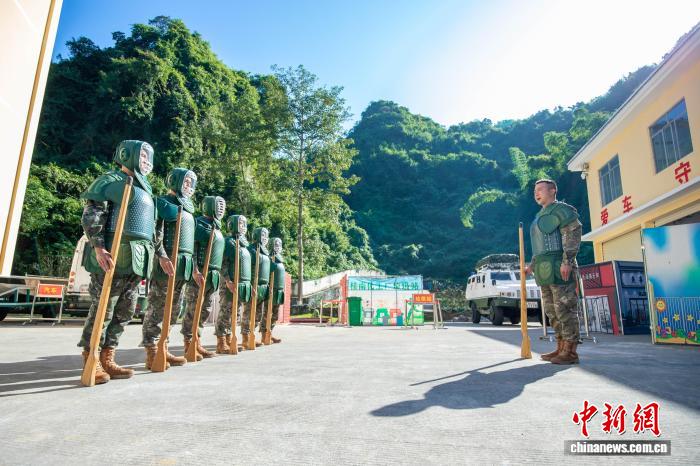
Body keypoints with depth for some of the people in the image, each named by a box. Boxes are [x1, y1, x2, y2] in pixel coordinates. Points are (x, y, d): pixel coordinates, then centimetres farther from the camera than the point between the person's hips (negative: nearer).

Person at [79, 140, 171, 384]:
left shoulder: (145, 189, 24)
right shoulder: (111, 180, 1)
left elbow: (152, 228, 25)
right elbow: (91, 216, -10)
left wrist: (161, 255, 20)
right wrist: (98, 247, -21)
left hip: (137, 260, 8)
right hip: (113, 256, -8)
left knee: (124, 312, 9)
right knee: (102, 309, -3)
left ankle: (106, 360, 17)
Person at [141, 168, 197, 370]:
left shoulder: (187, 209, 24)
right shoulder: (162, 202, 0)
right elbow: (155, 233, -11)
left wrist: (193, 267, 21)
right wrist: (164, 257, -21)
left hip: (183, 265, 8)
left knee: (171, 310, 10)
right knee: (157, 308, -6)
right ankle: (151, 353, -1)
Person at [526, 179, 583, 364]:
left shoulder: (561, 209, -3)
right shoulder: (540, 216, 25)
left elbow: (573, 234, -14)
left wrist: (567, 261, -22)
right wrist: (533, 264, 22)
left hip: (559, 267, -10)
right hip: (545, 270, 10)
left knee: (565, 308, -8)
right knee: (551, 310, 11)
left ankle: (570, 352, -3)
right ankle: (561, 348, 18)